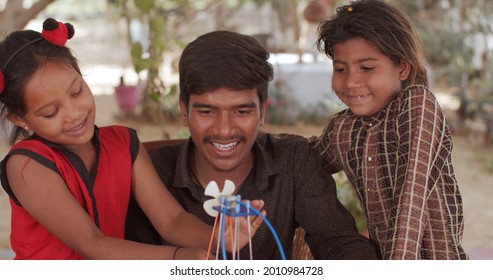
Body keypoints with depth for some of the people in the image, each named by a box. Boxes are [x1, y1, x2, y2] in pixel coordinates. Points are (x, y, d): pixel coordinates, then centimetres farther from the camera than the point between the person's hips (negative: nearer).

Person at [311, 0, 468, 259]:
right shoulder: (341, 129, 3)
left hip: (437, 265, -5)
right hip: (378, 260, 6)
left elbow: (413, 197, -22)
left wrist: (400, 259, -27)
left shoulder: (418, 102, -13)